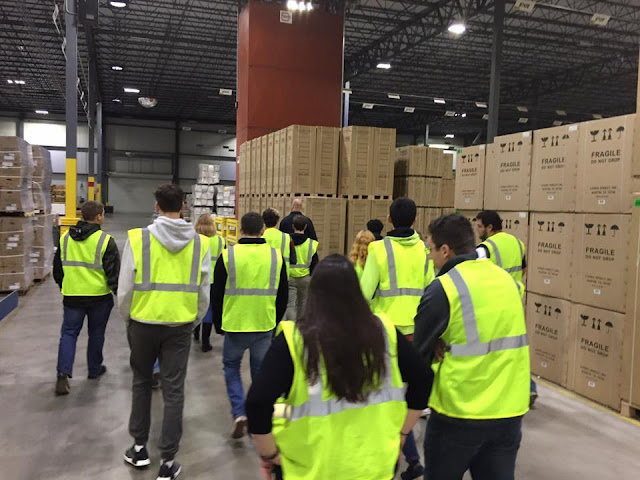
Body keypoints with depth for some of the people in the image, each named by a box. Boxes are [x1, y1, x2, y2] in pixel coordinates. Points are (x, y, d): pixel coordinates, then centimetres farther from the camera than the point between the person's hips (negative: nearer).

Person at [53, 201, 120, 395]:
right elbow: (113, 273, -12)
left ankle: (63, 374, -6)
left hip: (72, 296, 3)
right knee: (96, 334, 14)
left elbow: (57, 269, 13)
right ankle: (94, 369, 29)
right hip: (99, 297, -3)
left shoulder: (65, 238, 3)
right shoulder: (105, 241, -13)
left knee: (69, 333, 8)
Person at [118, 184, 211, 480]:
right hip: (180, 326, 1)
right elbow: (204, 293, 0)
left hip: (143, 323, 0)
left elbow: (125, 289, -6)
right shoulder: (200, 243, -5)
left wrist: (127, 320, 11)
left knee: (142, 383, 20)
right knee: (174, 391, 8)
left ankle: (139, 447, 32)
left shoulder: (138, 238, -11)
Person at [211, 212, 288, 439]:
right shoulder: (276, 256, -2)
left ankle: (239, 413, 4)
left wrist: (218, 323, 13)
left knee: (231, 366, 18)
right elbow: (283, 295, 6)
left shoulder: (228, 255, -7)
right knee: (260, 372, 14)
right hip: (265, 326, 2)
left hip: (234, 325, -1)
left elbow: (216, 294, -1)